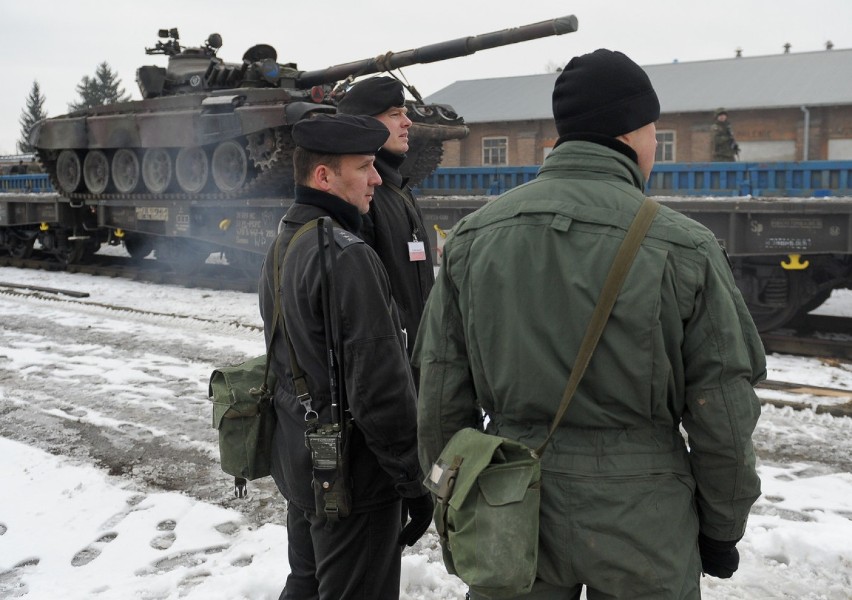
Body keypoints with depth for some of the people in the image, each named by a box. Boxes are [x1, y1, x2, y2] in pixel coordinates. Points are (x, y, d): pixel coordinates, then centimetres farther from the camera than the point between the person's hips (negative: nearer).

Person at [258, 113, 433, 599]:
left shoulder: (283, 246, 7)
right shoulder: (346, 256, -23)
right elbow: (380, 387, -25)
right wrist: (414, 482, -15)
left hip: (298, 456, 9)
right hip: (351, 473, -9)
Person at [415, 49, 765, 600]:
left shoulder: (473, 236, -3)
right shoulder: (682, 247, -11)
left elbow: (441, 398, 2)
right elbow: (722, 413, -7)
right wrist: (723, 529, 8)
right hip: (642, 524, -2)